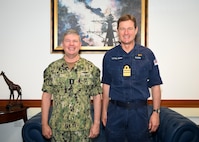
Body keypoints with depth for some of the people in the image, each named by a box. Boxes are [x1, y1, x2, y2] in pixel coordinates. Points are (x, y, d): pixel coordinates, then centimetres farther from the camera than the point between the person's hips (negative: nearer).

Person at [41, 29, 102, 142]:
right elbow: (46, 96, 3)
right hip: (58, 128, 1)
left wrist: (96, 123, -3)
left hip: (83, 128, -1)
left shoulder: (91, 68, -1)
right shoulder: (52, 68, 2)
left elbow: (97, 96, 0)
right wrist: (44, 124, 0)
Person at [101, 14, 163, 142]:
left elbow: (155, 85, 1)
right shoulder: (109, 56, 3)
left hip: (139, 111, 0)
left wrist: (156, 112, -3)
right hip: (115, 111, 1)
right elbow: (106, 85, 8)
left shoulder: (147, 54, 0)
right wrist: (104, 111, 7)